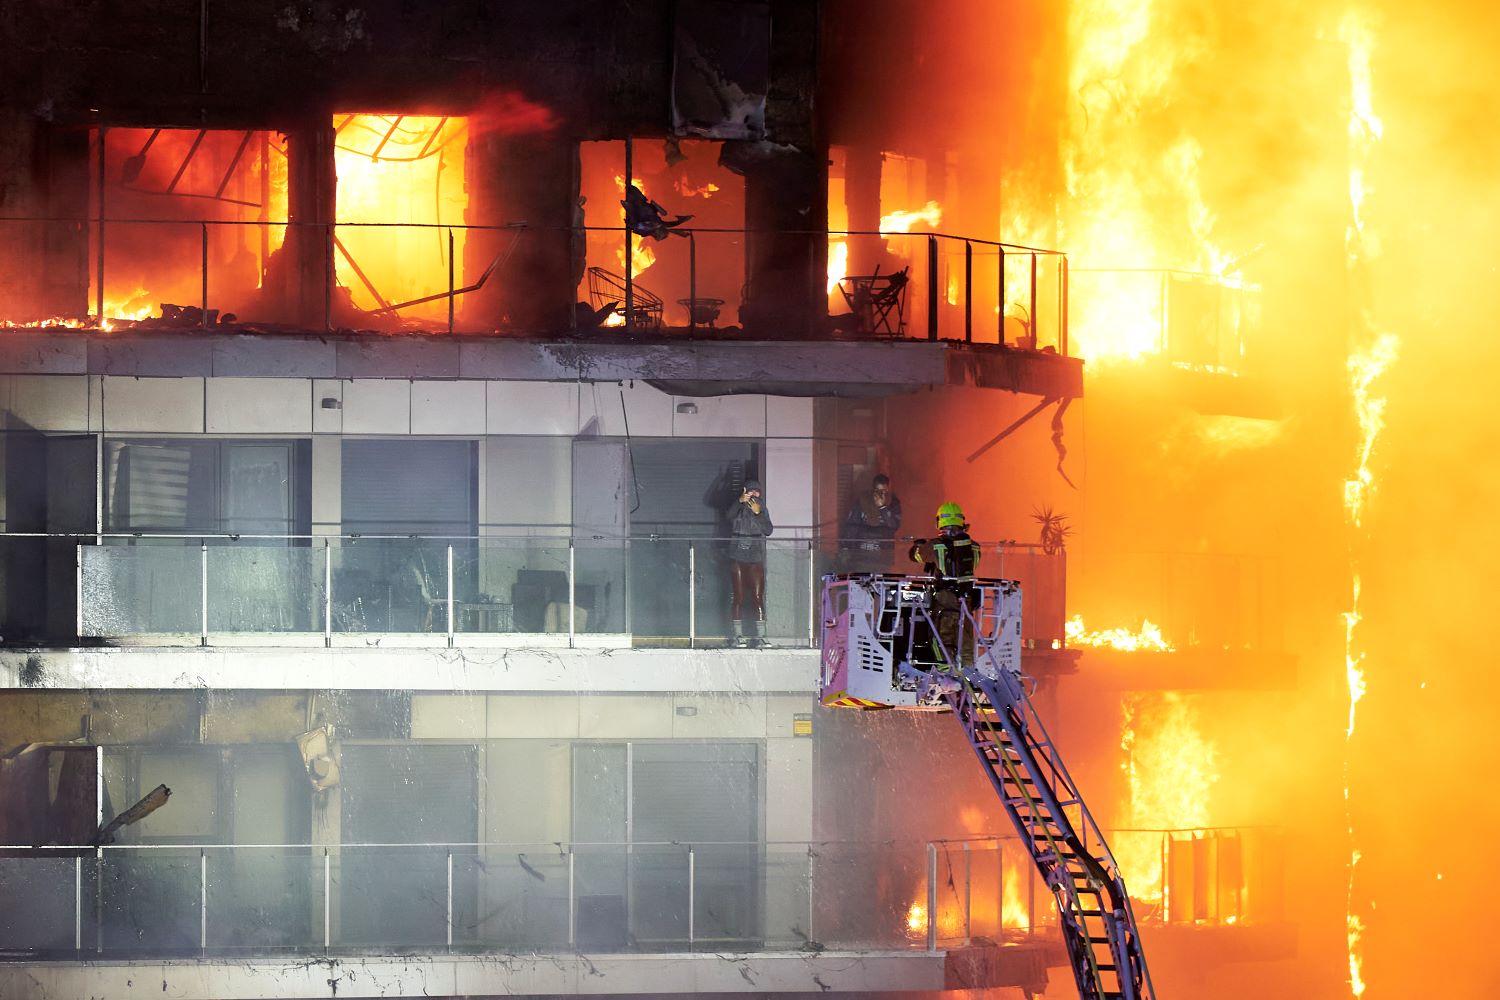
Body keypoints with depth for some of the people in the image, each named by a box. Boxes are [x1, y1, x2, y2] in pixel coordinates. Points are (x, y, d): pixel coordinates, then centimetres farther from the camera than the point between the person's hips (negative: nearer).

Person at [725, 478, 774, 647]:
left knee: (758, 598, -5)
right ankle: (737, 636, 3)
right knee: (738, 598, -1)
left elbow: (768, 530, -3)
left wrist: (758, 513, -16)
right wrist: (740, 501, -32)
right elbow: (728, 516, -19)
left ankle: (760, 636, -5)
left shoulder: (762, 509, 10)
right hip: (737, 559, -1)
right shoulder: (737, 508, 4)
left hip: (755, 559, 1)